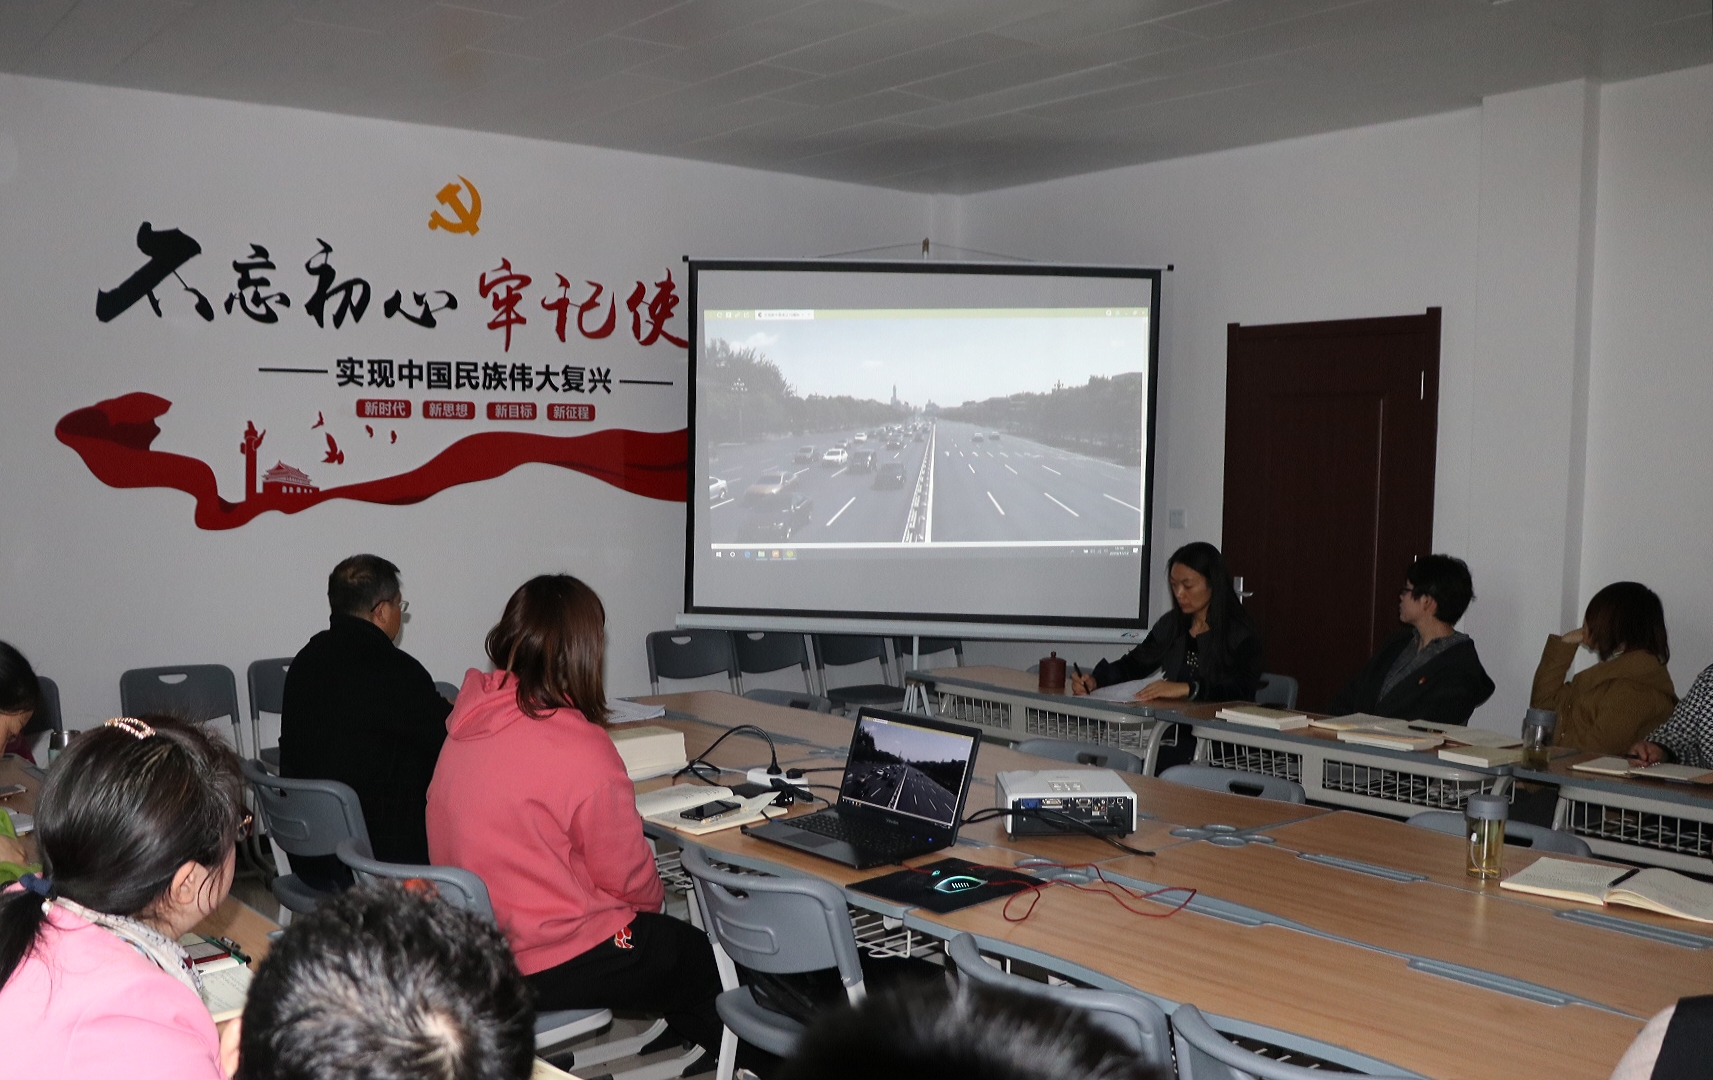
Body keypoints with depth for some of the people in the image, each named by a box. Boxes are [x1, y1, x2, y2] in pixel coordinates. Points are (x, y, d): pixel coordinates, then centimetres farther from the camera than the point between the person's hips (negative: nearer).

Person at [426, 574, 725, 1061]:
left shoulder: (467, 727, -2)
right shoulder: (581, 749, -24)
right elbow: (628, 876, -13)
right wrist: (652, 899, 11)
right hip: (549, 968, -7)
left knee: (667, 936, 25)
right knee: (700, 956, 16)